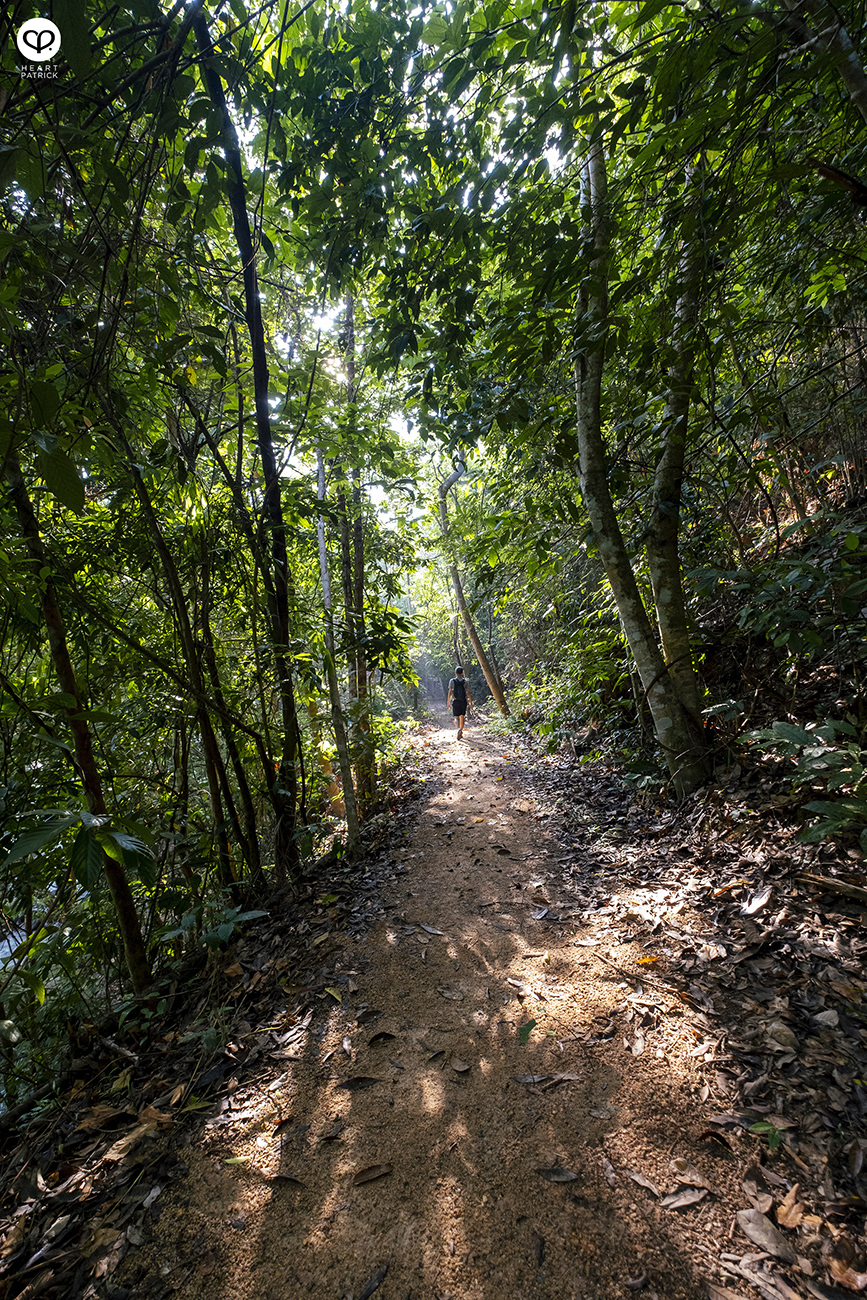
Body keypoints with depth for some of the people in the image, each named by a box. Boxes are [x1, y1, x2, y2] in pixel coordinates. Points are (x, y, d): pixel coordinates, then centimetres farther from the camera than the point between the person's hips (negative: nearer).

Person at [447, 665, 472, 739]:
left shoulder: (452, 681, -5)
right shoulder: (465, 681, -4)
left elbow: (450, 692, -3)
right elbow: (468, 693, -6)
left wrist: (448, 700, 10)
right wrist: (470, 702, 0)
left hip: (455, 702, -1)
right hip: (463, 702, 1)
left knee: (457, 717, 1)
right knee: (462, 717, 14)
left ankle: (459, 729, -24)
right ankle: (460, 731, 18)